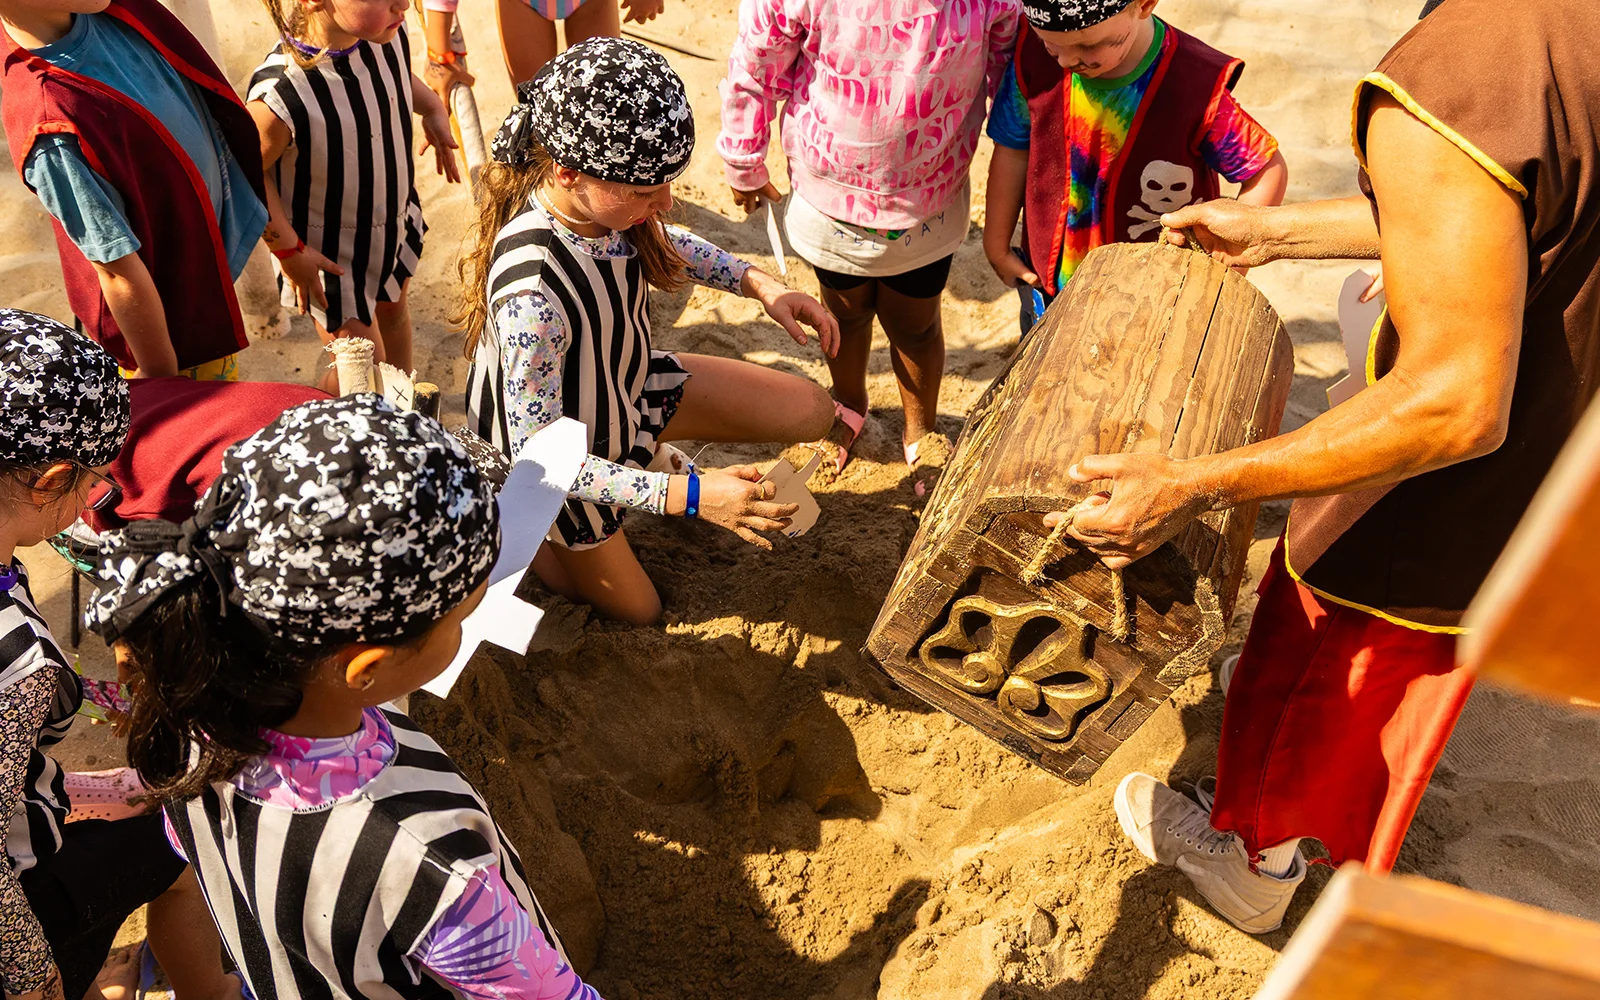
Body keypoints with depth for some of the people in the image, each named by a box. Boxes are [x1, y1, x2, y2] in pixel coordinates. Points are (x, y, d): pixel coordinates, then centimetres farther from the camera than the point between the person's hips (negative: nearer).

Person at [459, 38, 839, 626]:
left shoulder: (602, 198, -22)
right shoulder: (533, 294, -44)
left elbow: (660, 243, 4)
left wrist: (759, 283, -12)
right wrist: (689, 496, -40)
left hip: (624, 387, 6)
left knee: (811, 413, 3)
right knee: (637, 610, 16)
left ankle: (638, 447, 19)